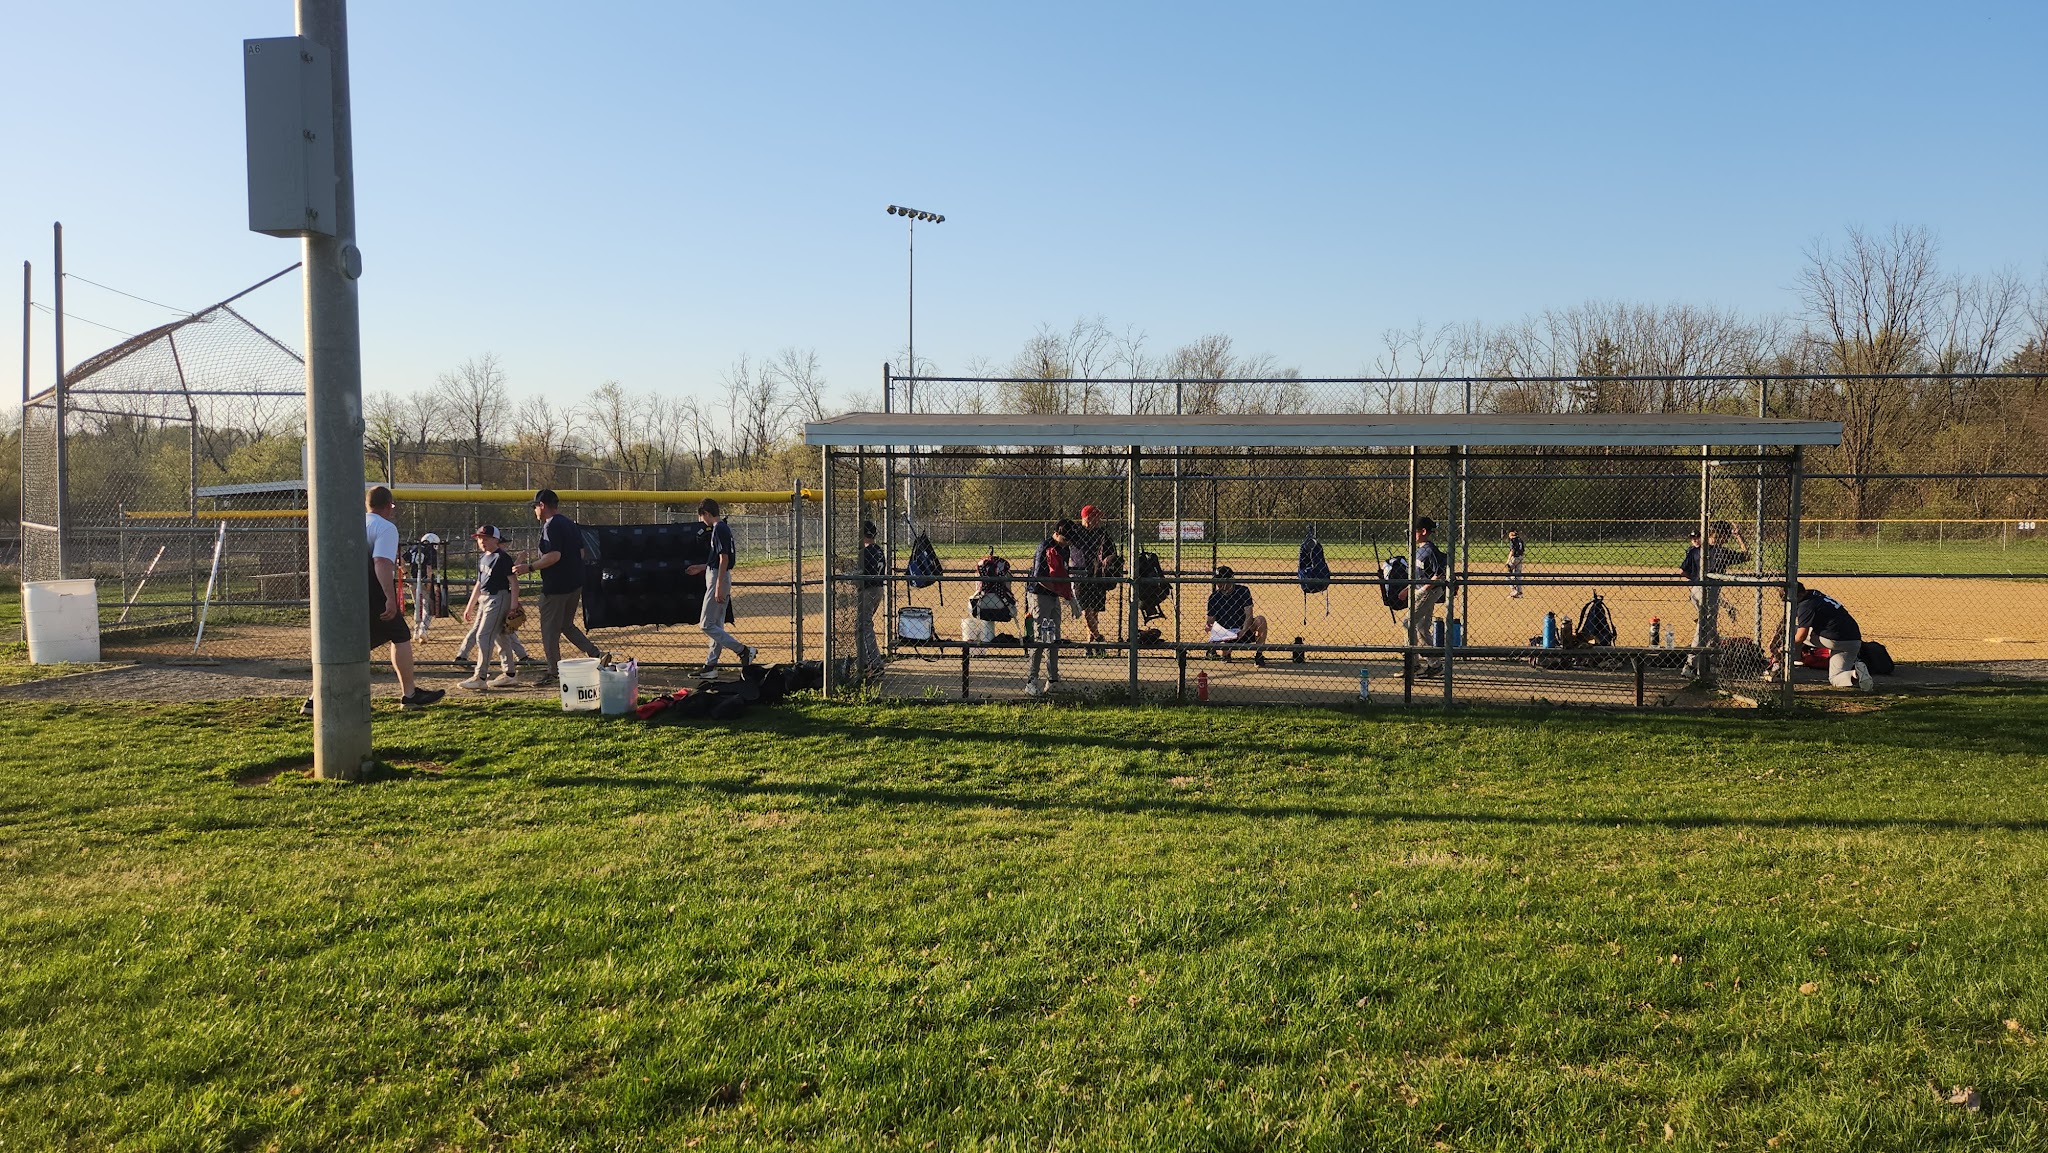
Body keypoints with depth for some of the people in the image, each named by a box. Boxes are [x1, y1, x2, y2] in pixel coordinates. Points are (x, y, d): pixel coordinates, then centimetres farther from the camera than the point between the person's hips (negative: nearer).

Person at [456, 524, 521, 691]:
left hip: (499, 598, -9)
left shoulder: (502, 557, -11)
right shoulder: (483, 558, 16)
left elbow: (513, 582, -15)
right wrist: (469, 607, 23)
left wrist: (513, 606, -22)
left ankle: (480, 678, -10)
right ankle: (510, 674, 17)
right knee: (500, 637, 12)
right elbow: (479, 584, 23)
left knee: (483, 636, -12)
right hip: (484, 599, 9)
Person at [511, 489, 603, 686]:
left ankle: (554, 671, 9)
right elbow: (581, 553, 17)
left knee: (549, 629, 3)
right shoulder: (571, 524, 12)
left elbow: (554, 556, -25)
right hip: (575, 584, 9)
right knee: (566, 625, 20)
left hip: (556, 587, -9)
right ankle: (595, 653, 8)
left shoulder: (551, 526, -15)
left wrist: (530, 567, -18)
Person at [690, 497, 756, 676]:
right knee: (716, 624, 12)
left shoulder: (719, 529, -15)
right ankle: (710, 665, 18)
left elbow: (724, 558, -21)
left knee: (706, 625, -8)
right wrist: (701, 567, 32)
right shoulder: (724, 528, 15)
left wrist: (718, 587, -23)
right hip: (720, 576, 10)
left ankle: (743, 650, -11)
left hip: (718, 578, -10)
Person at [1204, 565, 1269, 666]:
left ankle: (1259, 655, -17)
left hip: (1245, 631, 0)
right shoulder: (1214, 597, -3)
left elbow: (1249, 615, -14)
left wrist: (1244, 631, -32)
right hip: (1227, 636, 0)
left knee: (1260, 620, -29)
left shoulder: (1243, 591, -7)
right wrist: (1208, 625, -28)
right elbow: (1211, 619, -2)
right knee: (1225, 655, -27)